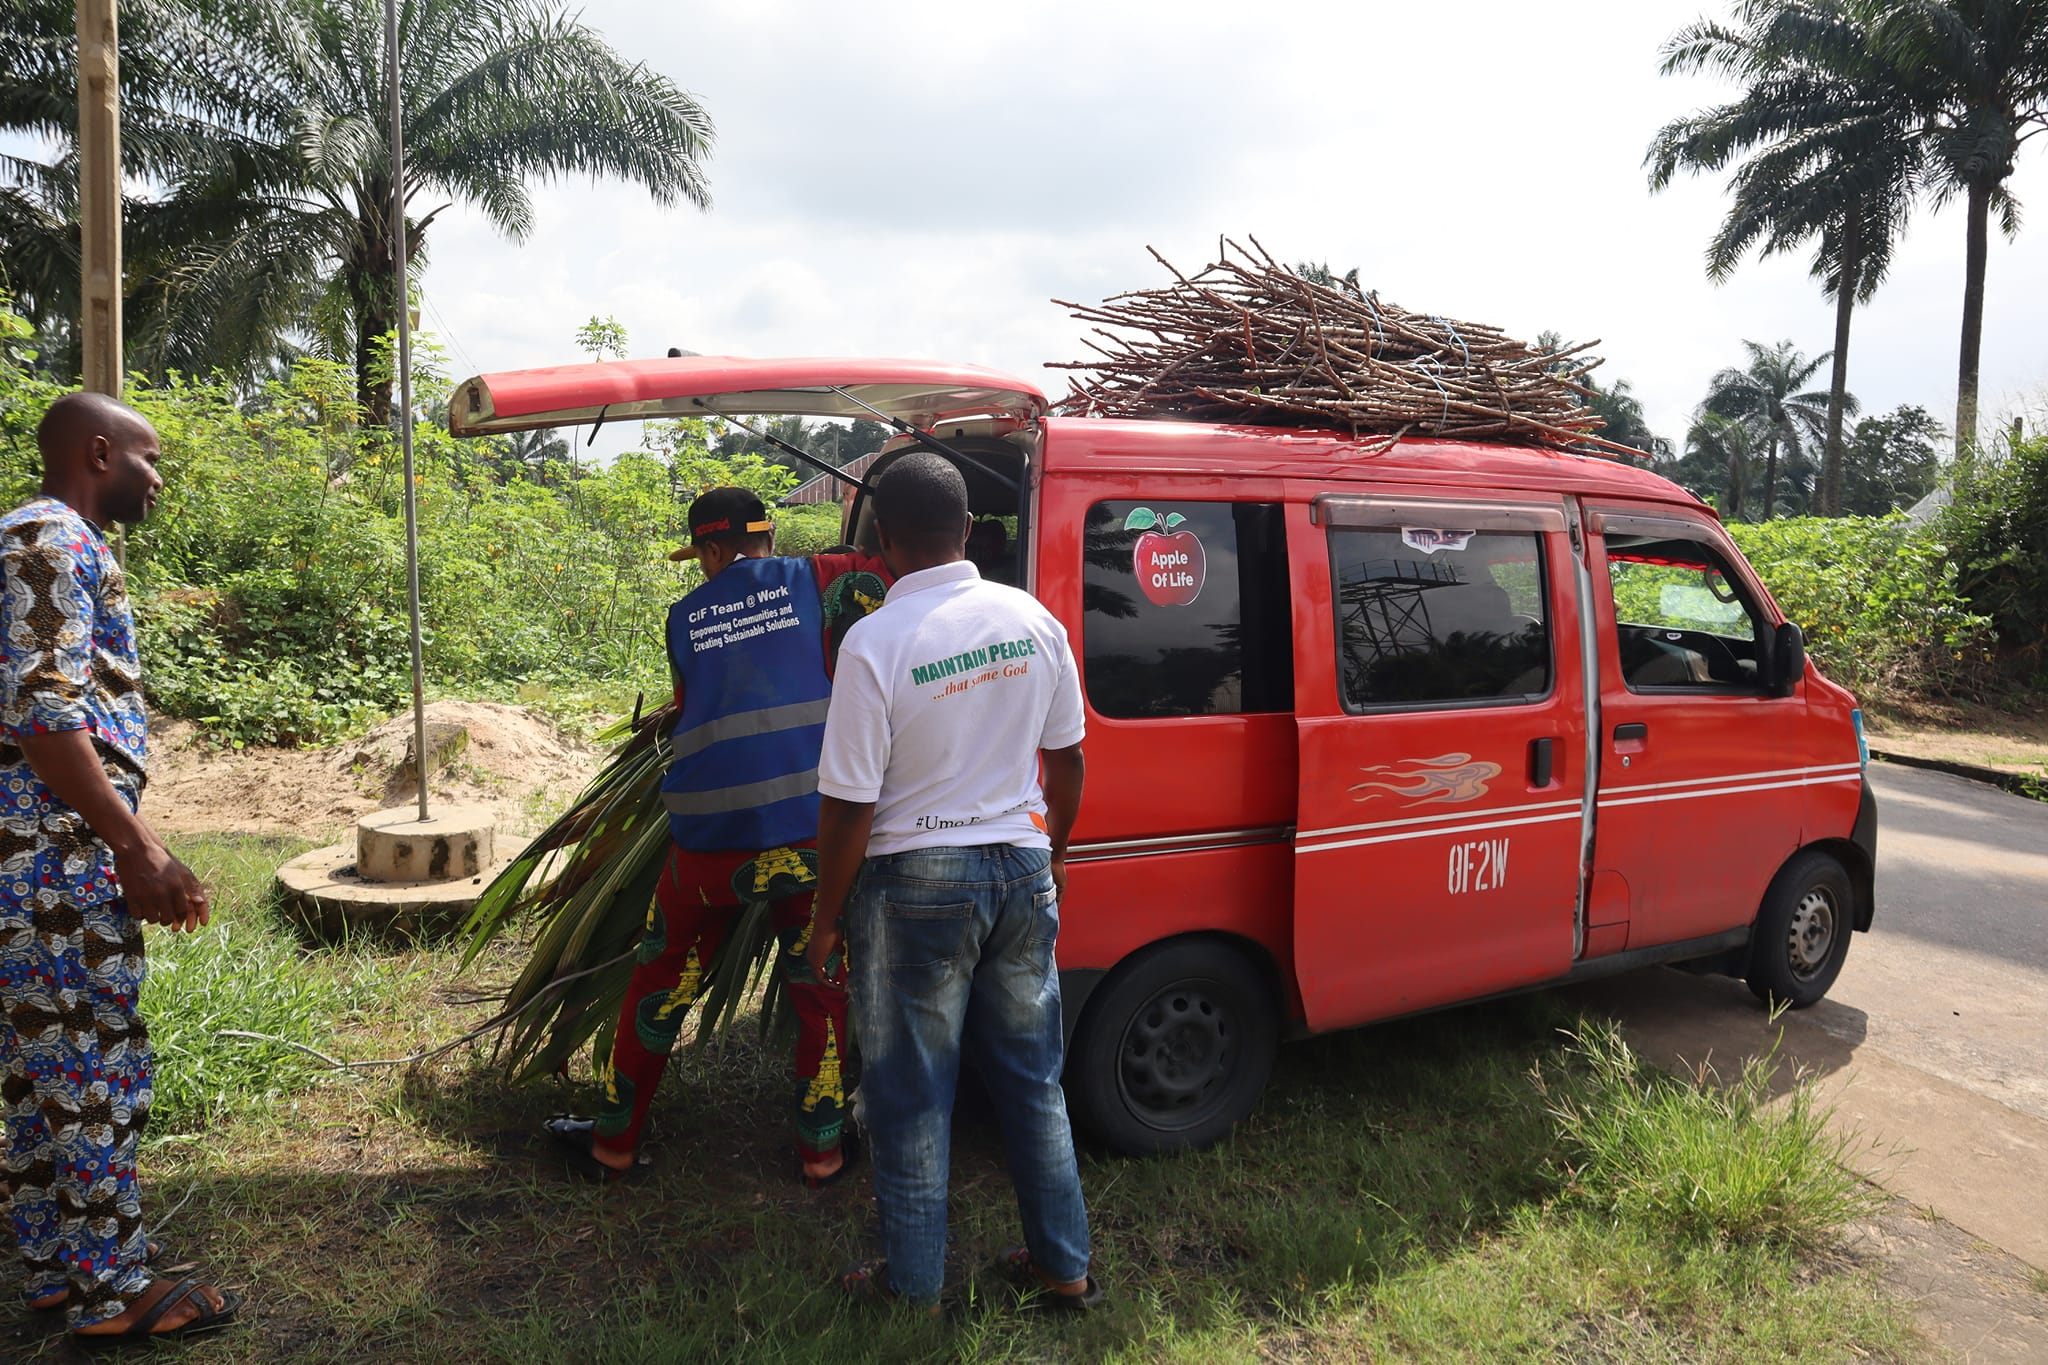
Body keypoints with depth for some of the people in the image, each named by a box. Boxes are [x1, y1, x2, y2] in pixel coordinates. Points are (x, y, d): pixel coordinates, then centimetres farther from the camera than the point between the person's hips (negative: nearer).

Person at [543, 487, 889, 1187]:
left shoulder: (684, 618, 11)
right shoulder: (812, 581, 4)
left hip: (710, 836, 1)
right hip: (807, 827, -1)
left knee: (660, 984, 17)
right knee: (819, 990, 14)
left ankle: (613, 1141, 29)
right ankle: (821, 1149, 20)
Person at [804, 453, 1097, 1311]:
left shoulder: (876, 642, -18)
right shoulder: (1032, 619, -2)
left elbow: (849, 806, -16)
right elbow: (1065, 760, 8)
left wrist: (826, 921, -3)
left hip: (917, 884, -5)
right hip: (1021, 870, 5)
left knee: (910, 1096, 11)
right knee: (1032, 1078, 18)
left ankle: (913, 1287, 26)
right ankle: (1063, 1265, 30)